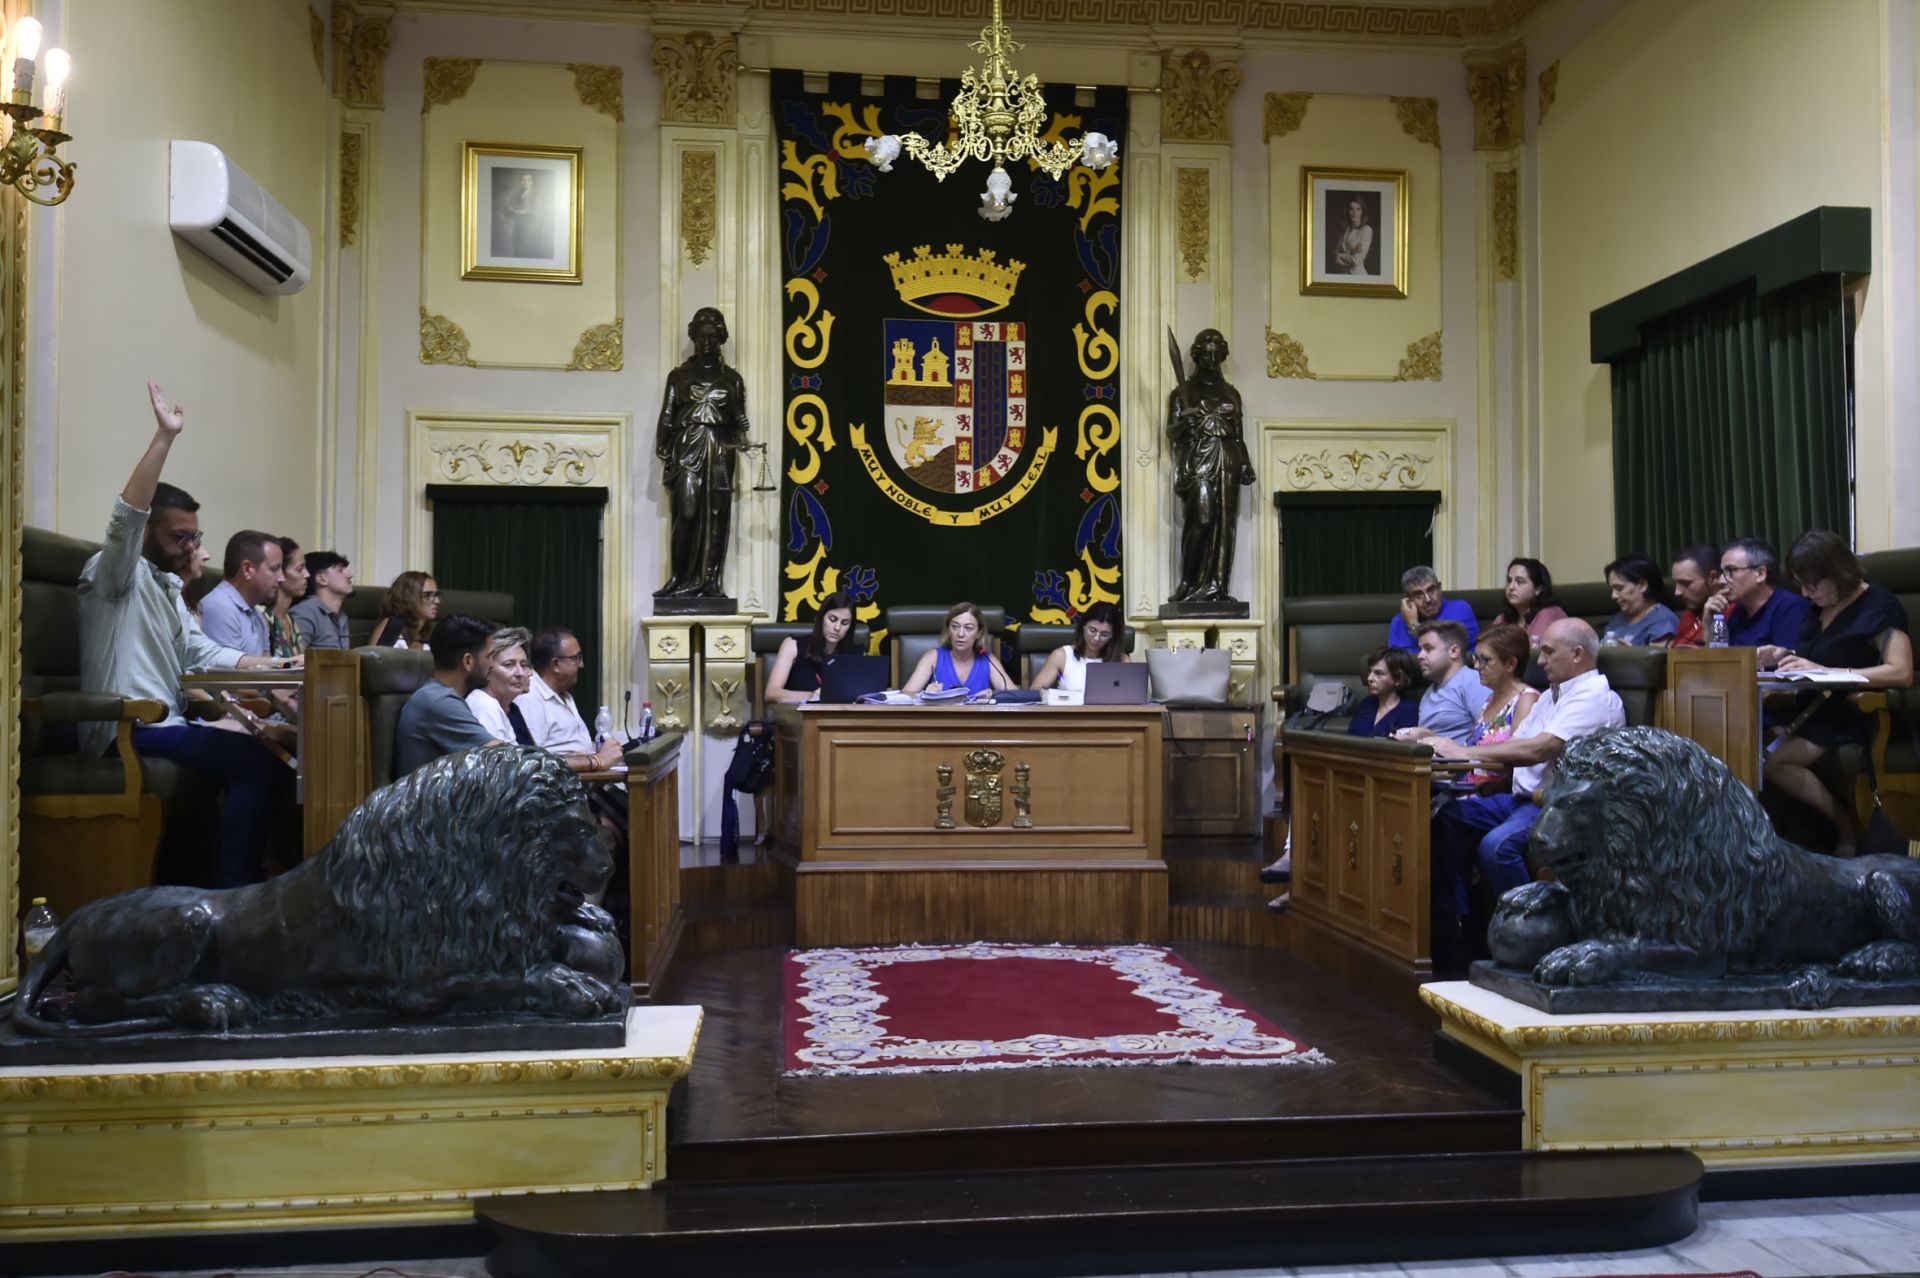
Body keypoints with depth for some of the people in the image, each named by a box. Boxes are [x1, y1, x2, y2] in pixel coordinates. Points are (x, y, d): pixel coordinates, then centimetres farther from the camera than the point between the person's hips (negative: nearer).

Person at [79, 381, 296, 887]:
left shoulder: (166, 587, 23)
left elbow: (201, 652, 18)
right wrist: (165, 437, -27)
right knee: (260, 760, -25)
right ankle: (233, 891, -20)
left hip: (166, 724, 9)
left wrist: (270, 664, 5)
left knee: (268, 756, 2)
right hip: (128, 730, -9)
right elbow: (125, 518, -23)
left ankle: (244, 877, 5)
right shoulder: (116, 575, -4)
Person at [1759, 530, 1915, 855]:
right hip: (1815, 711, 7)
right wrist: (1784, 657, 4)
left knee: (1771, 761, -29)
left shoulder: (1879, 606, -5)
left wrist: (1825, 670, -20)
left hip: (1853, 715, -7)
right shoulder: (1819, 608, 17)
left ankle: (1848, 828, -11)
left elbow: (1902, 673, -16)